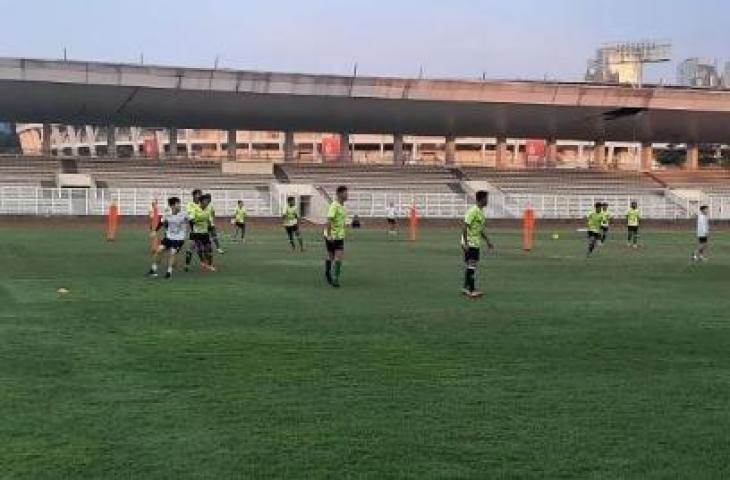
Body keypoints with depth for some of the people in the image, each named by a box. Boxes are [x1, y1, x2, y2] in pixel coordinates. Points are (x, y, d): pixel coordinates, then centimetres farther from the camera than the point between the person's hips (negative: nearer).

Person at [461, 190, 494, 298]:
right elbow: (465, 227, -20)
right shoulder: (473, 211, -17)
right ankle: (472, 290, -9)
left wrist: (488, 241, 23)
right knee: (471, 266, -10)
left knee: (469, 266, 13)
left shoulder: (481, 211, 13)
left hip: (476, 244, 10)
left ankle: (466, 288, 20)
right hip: (470, 244, -10)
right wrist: (465, 243, -24)